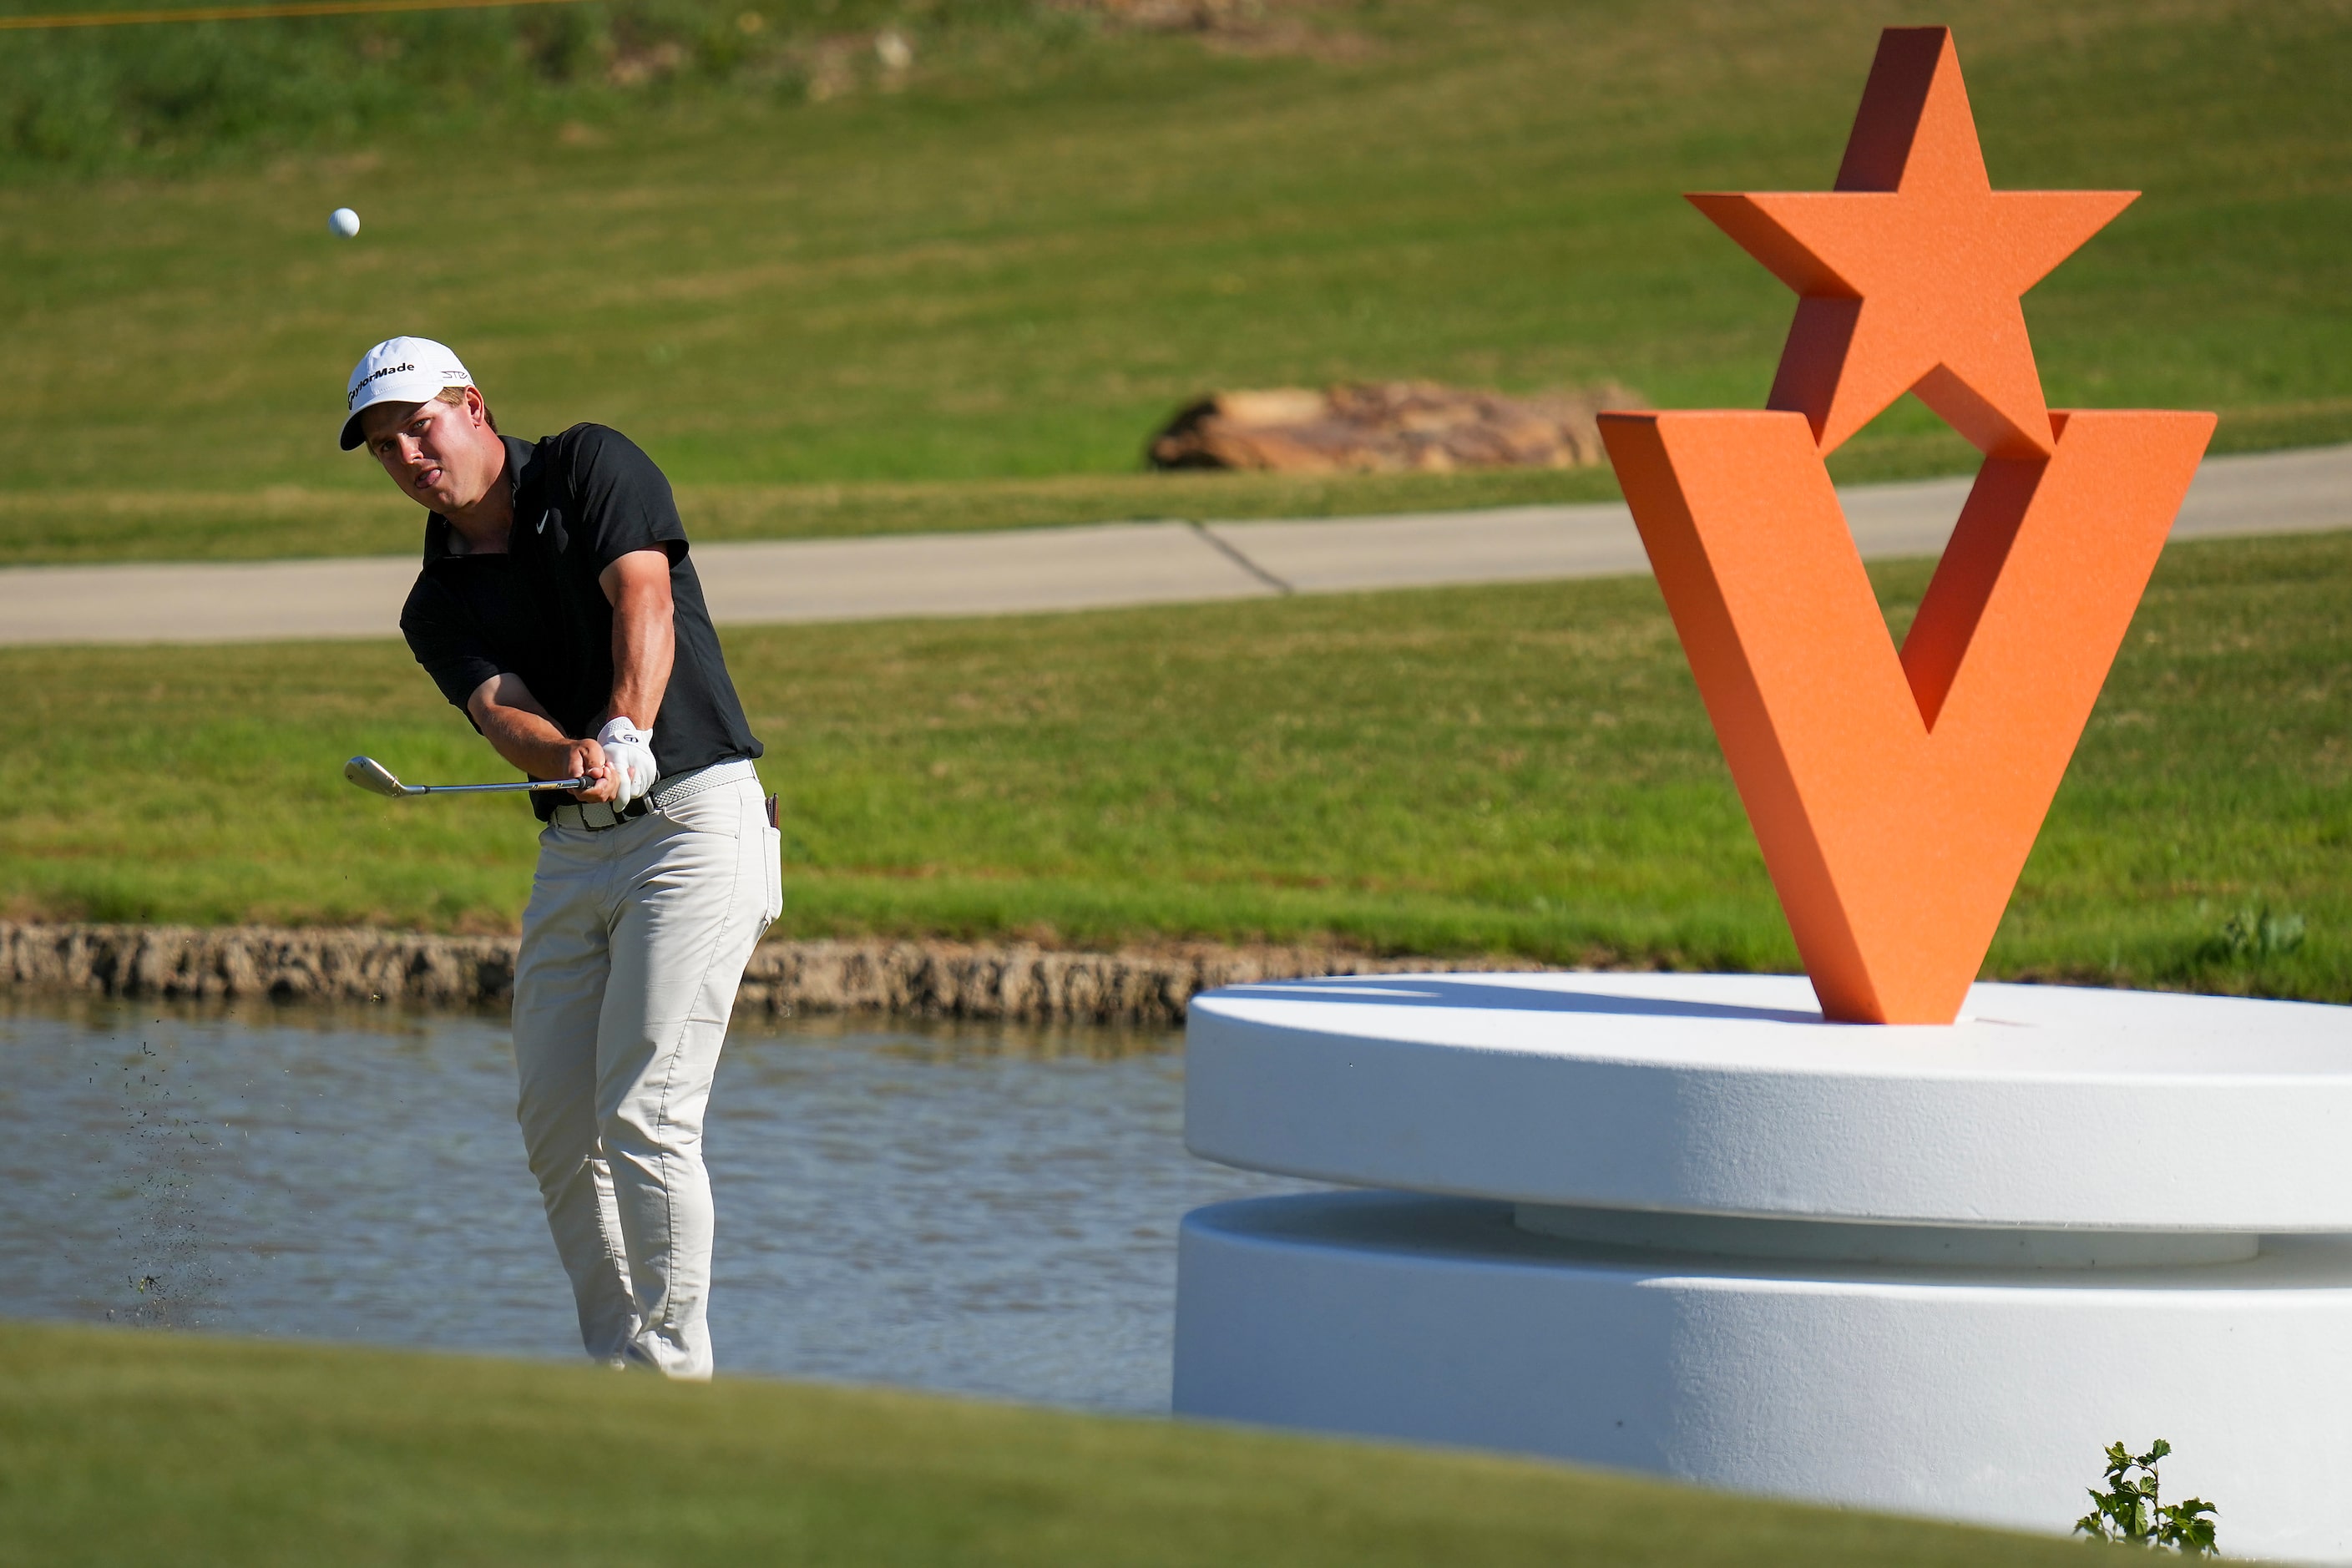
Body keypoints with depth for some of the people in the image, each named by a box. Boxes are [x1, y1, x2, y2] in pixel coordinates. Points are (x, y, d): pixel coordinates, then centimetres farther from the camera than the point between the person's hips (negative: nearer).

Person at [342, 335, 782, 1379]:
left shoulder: (590, 468, -1)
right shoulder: (438, 608, 11)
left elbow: (644, 600, -17)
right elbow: (501, 711, -8)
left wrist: (625, 733, -34)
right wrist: (570, 759, -31)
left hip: (696, 817, -7)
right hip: (574, 849, 7)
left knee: (645, 1115, -14)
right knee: (554, 1124, 4)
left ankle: (677, 1375, -9)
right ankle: (617, 1370, 14)